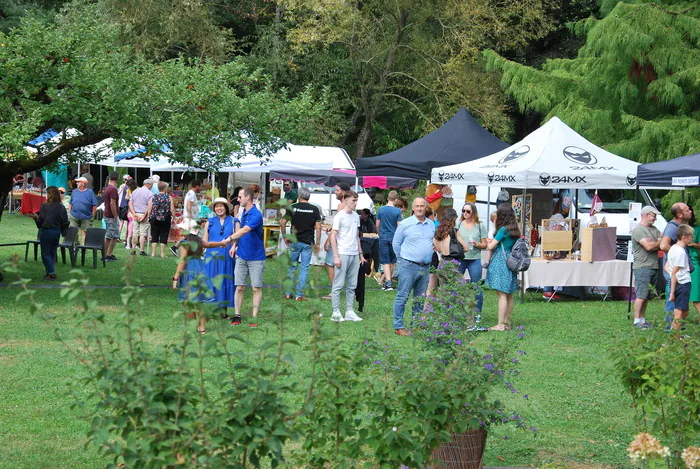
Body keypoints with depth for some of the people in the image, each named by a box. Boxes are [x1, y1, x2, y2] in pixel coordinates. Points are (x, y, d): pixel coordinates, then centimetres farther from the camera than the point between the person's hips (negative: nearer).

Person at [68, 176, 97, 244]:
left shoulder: (90, 192, -1)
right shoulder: (74, 191, 10)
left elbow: (94, 205, -1)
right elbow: (70, 203, 15)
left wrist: (92, 215, -4)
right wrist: (69, 213, 7)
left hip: (86, 218, -3)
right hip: (74, 216, 3)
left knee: (84, 233, -1)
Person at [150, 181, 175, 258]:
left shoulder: (154, 197, 1)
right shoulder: (169, 197, -3)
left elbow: (149, 209, -2)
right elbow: (172, 210, -6)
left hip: (154, 219, 1)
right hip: (166, 220, -1)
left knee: (154, 236, 7)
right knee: (164, 236, 5)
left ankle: (153, 253, 5)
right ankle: (162, 253, 5)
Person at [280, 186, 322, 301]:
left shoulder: (293, 207, -2)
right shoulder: (314, 209, -2)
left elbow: (282, 223, -6)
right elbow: (318, 228, -4)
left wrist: (285, 237, 5)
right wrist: (317, 243, 3)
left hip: (294, 241, 1)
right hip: (308, 243, -1)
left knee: (292, 266, 13)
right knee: (304, 268, 4)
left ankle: (288, 293, 13)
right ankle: (299, 295, 2)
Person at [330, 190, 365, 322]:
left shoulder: (356, 216, 13)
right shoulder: (339, 216, -7)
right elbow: (333, 237, -9)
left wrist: (360, 254, 17)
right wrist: (336, 256, -14)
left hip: (354, 255, 7)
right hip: (343, 254, -7)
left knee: (352, 285, 9)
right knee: (338, 284, -3)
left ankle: (350, 312, 14)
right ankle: (336, 312, 0)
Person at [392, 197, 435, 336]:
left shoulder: (431, 224, 10)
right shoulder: (405, 224, -4)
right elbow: (396, 243, 2)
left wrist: (429, 259, 15)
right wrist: (403, 259, 5)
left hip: (425, 267, 5)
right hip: (408, 266, -5)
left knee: (420, 298, 11)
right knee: (402, 296, -6)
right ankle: (398, 326, -4)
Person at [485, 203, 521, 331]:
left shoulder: (503, 230, -13)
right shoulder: (514, 229, 10)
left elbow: (491, 246, -10)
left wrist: (489, 243, 12)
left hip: (501, 263, -8)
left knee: (502, 294, -9)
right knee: (509, 295, 11)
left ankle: (501, 324, -10)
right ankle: (507, 323, 16)